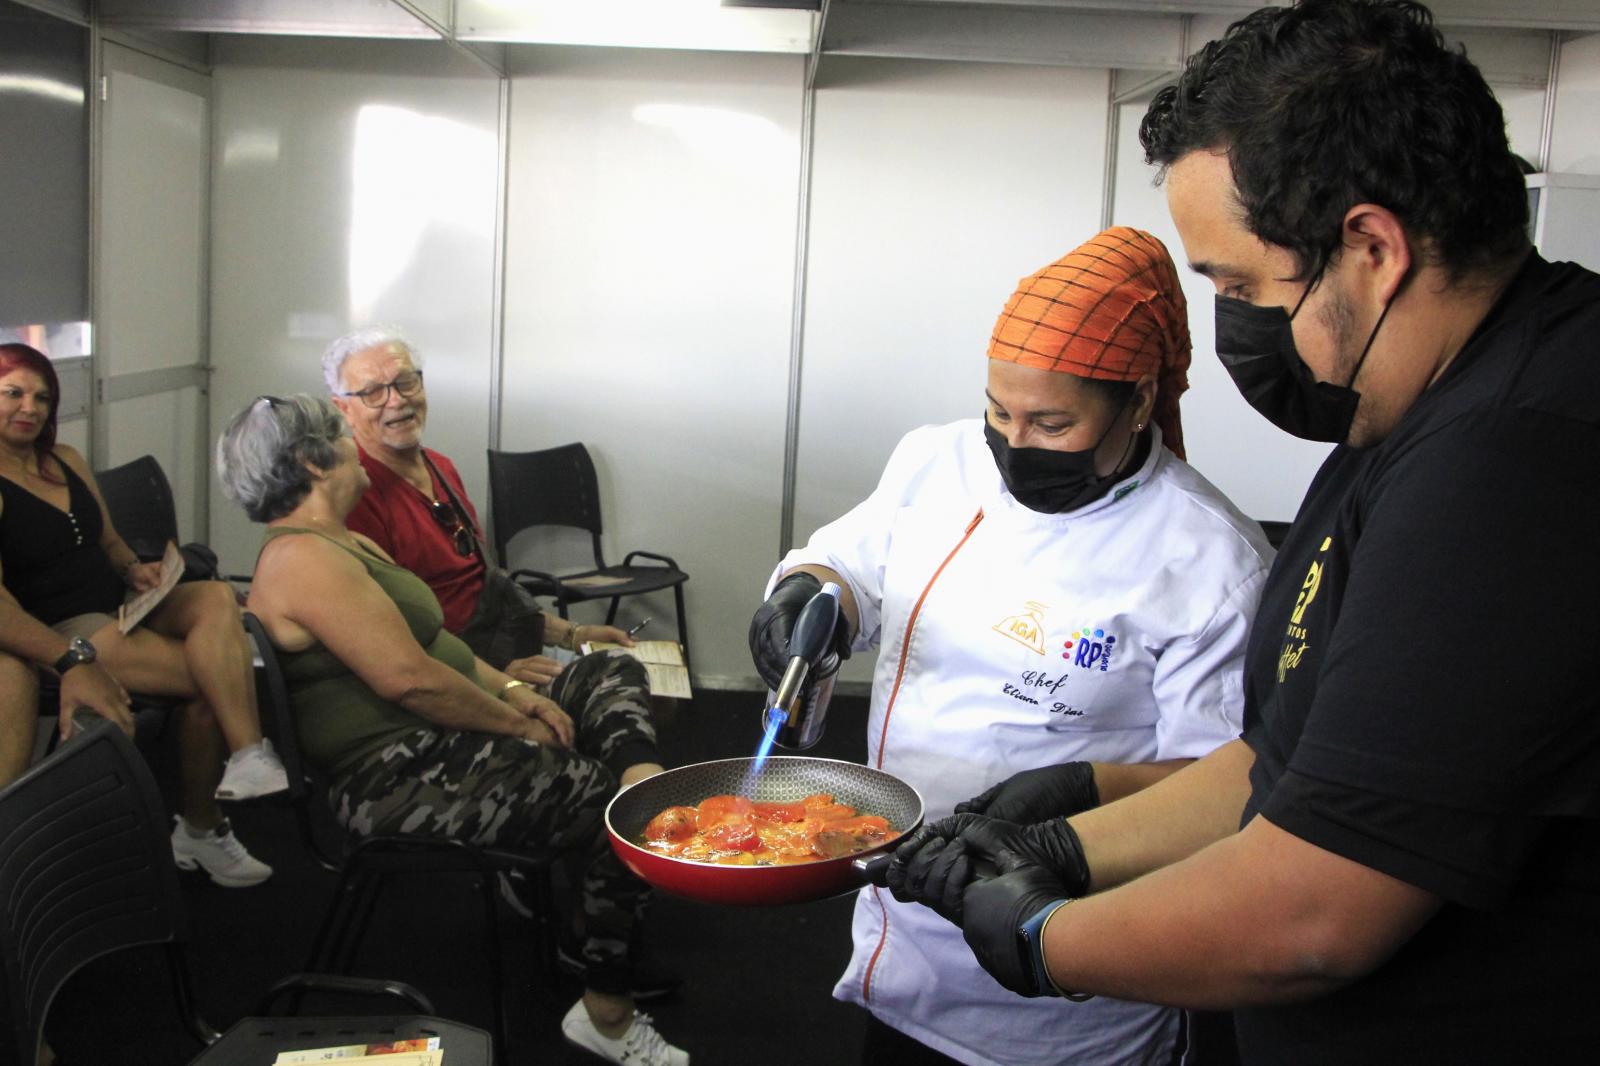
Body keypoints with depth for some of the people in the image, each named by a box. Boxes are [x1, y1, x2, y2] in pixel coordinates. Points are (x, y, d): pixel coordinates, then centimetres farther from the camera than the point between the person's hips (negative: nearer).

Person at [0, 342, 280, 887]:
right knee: (216, 673, -26)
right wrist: (72, 663, -34)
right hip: (57, 632, -7)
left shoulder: (67, 460, 17)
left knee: (216, 598, -26)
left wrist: (133, 568, 2)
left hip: (120, 608, 7)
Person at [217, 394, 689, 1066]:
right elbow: (409, 677, -25)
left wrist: (511, 691, 3)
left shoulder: (341, 543, 16)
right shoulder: (303, 558, -18)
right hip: (404, 781, -11)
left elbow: (434, 643, 18)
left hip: (437, 741, 11)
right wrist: (517, 724, -14)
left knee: (610, 675, 10)